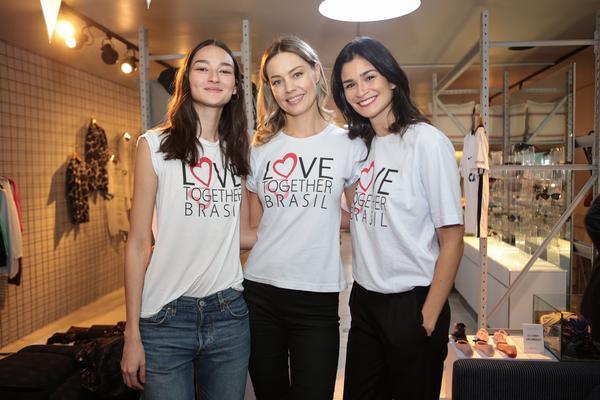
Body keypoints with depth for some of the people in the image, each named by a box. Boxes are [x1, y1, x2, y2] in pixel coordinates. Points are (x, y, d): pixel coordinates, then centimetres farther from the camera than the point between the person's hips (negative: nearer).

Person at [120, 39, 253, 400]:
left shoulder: (239, 150, 7)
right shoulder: (156, 145, -3)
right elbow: (139, 242, -4)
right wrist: (132, 333, -4)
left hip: (229, 314, 4)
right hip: (166, 317, -3)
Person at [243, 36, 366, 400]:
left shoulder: (348, 144, -1)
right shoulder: (260, 150, 5)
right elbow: (255, 229, 11)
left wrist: (325, 223, -1)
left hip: (317, 298, -2)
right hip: (260, 292, 3)